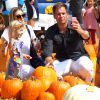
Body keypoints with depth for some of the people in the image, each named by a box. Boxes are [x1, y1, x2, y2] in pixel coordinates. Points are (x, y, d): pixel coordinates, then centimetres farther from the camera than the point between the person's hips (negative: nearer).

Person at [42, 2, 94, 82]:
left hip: (79, 57, -1)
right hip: (62, 60, 2)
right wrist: (49, 61, -40)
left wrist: (80, 31, -55)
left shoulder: (75, 25, -10)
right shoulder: (50, 31, -4)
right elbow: (47, 48, -17)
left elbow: (86, 36, -30)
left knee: (86, 70, -33)